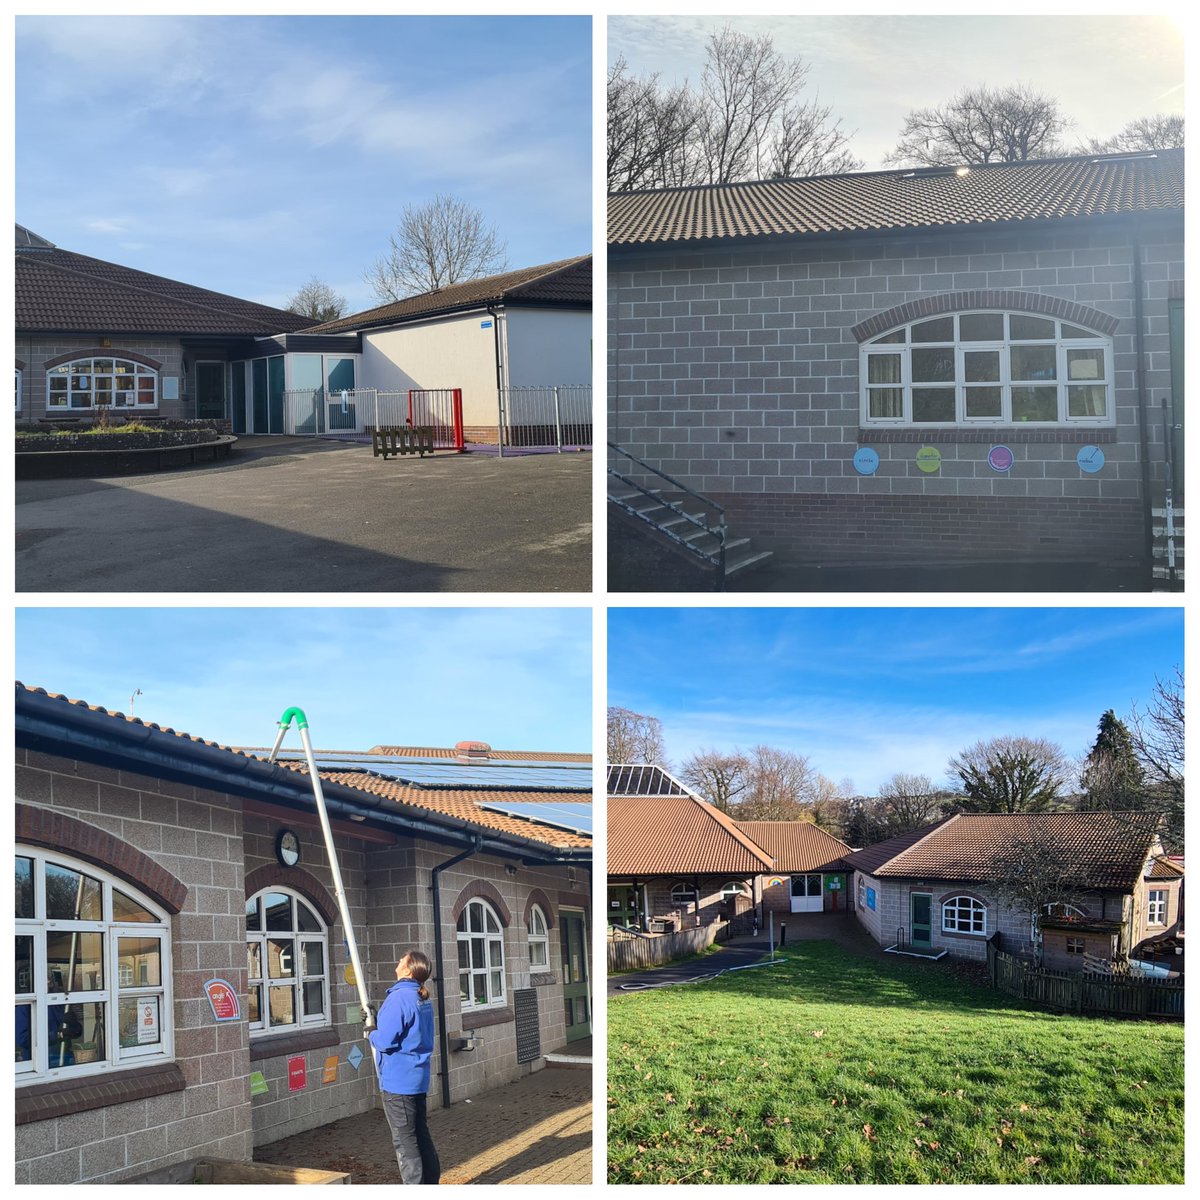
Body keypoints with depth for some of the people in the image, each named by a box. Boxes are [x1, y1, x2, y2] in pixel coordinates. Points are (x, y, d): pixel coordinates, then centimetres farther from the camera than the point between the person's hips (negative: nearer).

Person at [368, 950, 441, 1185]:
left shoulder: (399, 998, -20)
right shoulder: (423, 1000, 10)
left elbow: (385, 1041, -23)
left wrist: (372, 1034, -2)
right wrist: (378, 1024, 14)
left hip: (398, 1081, -9)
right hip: (419, 1079, 9)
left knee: (404, 1141, -1)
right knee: (421, 1135, 17)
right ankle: (431, 1182, 23)